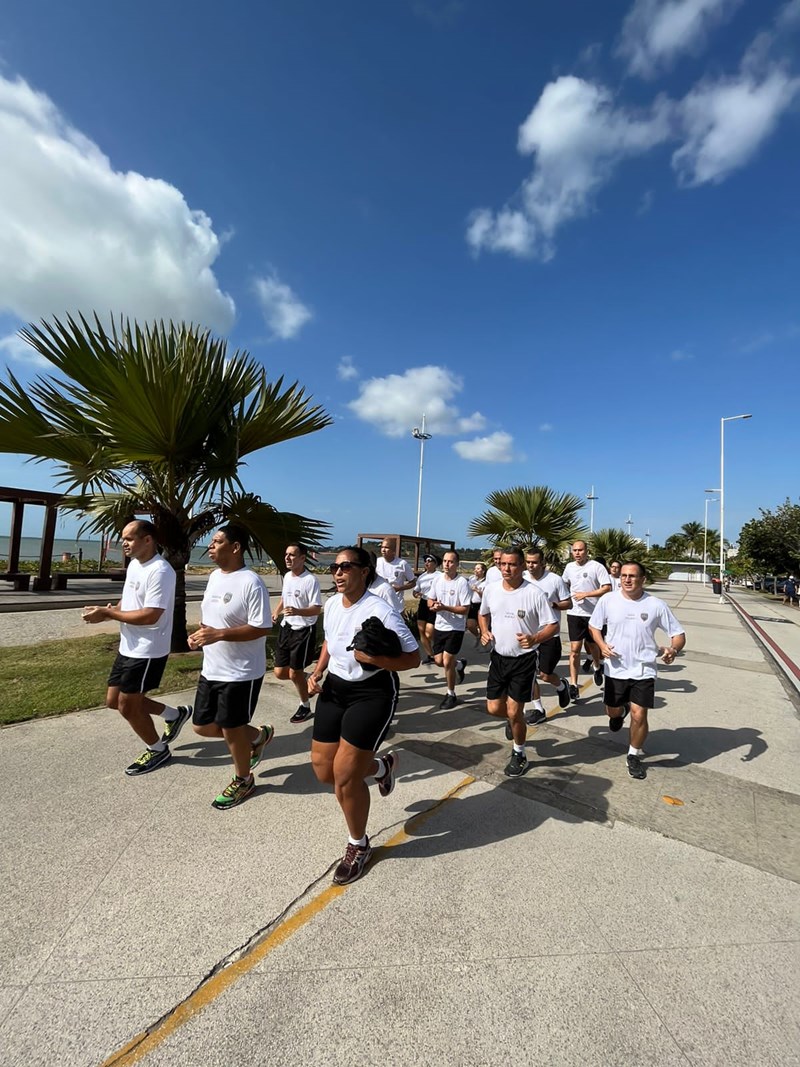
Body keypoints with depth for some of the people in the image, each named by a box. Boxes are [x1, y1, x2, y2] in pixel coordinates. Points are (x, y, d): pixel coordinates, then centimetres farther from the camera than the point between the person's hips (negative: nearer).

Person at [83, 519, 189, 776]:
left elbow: (150, 616, -29)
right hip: (128, 647, 10)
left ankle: (158, 750, 26)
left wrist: (107, 613, -22)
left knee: (128, 706, 3)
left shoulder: (160, 571, -24)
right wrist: (107, 612, -4)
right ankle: (174, 714, 31)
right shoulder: (134, 565, 8)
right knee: (114, 701, 17)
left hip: (148, 651, -10)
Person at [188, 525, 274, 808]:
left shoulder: (251, 583, -22)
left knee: (231, 730, 7)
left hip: (241, 673, -9)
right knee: (202, 726, 17)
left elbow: (262, 628, -24)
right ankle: (258, 736, 38)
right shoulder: (214, 576, 6)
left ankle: (243, 780, 34)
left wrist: (219, 634, -29)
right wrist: (199, 634, 0)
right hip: (211, 669, 9)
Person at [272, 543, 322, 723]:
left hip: (304, 631, -7)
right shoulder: (287, 576, 5)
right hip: (286, 628, 7)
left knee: (294, 673, 1)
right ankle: (303, 678, 39)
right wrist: (276, 613, 7)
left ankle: (305, 706, 25)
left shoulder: (311, 580, -20)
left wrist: (297, 611, -38)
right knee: (279, 673, 9)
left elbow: (317, 609, -22)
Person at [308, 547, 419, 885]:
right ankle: (382, 766, 39)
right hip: (334, 689, 8)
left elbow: (413, 658, -19)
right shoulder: (332, 604, 0)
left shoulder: (381, 612, -23)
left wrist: (372, 659, -32)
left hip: (372, 694, -7)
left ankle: (358, 847, 25)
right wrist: (317, 671, 5)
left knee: (344, 777, -5)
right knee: (323, 768, 10)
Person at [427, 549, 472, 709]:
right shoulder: (438, 579, 1)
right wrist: (433, 605, -14)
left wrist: (444, 607, -27)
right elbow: (430, 600, 10)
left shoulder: (462, 583, -16)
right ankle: (459, 664, 43)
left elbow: (465, 609, -17)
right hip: (439, 626, 6)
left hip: (455, 628, -6)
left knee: (447, 662, -6)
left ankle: (451, 695, 16)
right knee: (438, 661, 11)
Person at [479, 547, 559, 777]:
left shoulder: (534, 593, -17)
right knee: (494, 708, 9)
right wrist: (484, 631, -4)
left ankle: (519, 755, 28)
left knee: (513, 712, 1)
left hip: (524, 660, -4)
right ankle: (515, 719, 46)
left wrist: (534, 639, -30)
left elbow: (553, 625, -11)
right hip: (498, 657, 4)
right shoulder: (490, 589, -3)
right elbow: (483, 614, 15)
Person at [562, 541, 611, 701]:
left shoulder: (597, 567, -9)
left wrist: (586, 594, -20)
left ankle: (597, 667, 49)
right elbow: (564, 584, 24)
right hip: (574, 613, 3)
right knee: (574, 649, -3)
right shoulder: (569, 567, 6)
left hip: (593, 614, -2)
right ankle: (573, 685, 0)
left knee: (592, 645, 17)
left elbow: (607, 588, -15)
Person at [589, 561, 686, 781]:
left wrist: (673, 649, -24)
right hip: (616, 669, 2)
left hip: (643, 671, -1)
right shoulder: (608, 600, -9)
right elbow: (593, 625, 5)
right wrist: (602, 645, -13)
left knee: (639, 715, -5)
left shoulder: (656, 605, -10)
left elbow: (679, 634, -3)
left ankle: (634, 756, 22)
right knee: (612, 712, 15)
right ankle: (620, 711, 55)